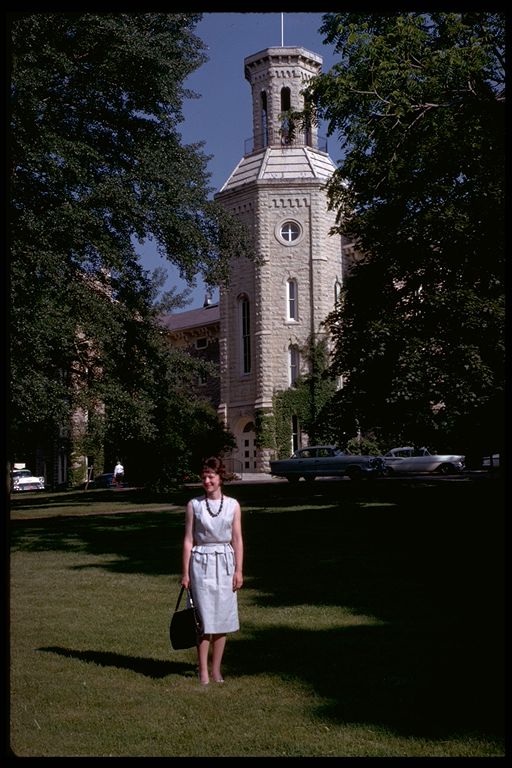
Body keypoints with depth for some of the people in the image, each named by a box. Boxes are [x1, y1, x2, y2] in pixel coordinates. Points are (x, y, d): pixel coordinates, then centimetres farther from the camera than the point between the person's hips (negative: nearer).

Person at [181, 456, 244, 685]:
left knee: (222, 618, 6)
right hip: (201, 562, -2)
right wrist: (185, 572, -2)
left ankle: (216, 670, 17)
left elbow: (237, 540, 5)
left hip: (225, 563, 2)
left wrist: (238, 570, 0)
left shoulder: (233, 505, 3)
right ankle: (203, 672, 4)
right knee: (204, 618, -3)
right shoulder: (194, 505, 0)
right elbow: (188, 540, 0)